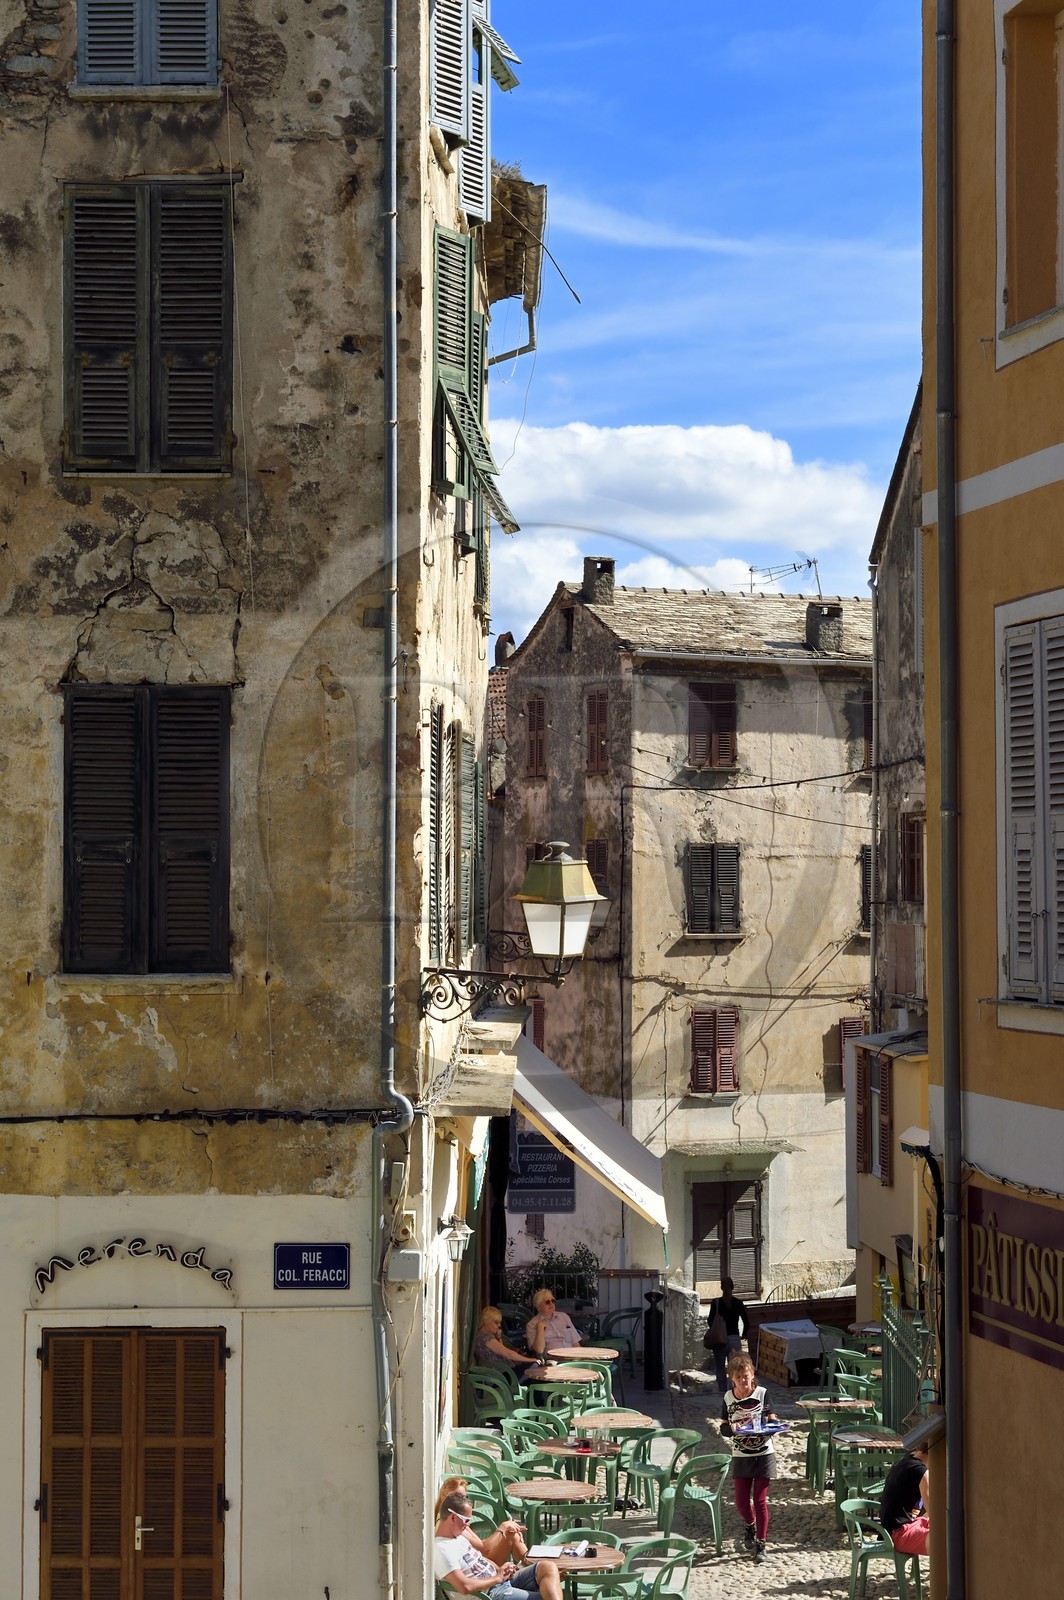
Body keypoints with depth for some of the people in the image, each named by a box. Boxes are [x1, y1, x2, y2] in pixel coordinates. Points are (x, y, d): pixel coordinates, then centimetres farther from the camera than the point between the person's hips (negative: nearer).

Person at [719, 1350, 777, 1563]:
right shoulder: (728, 1398, -1)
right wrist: (732, 1428, -20)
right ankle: (751, 1526, 37)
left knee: (760, 1500, -1)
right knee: (741, 1502, 5)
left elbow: (772, 1422, -4)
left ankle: (761, 1544, 8)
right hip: (740, 1456, 2)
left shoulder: (762, 1393, -7)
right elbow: (723, 1428, 1)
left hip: (763, 1454, -2)